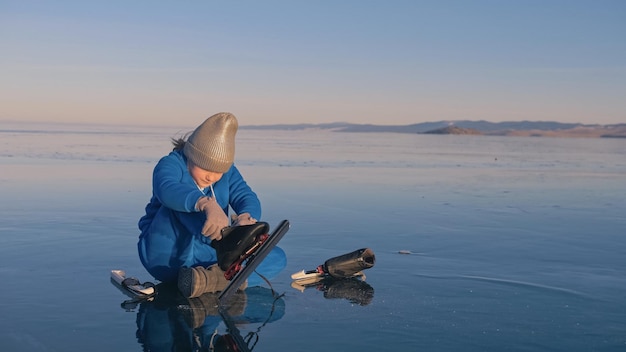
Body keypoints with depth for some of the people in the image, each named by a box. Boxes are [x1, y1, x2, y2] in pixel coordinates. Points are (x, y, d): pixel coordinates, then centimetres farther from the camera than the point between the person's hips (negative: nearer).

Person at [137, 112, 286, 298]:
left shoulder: (228, 172, 7)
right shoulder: (171, 164, -10)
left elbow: (248, 198, -11)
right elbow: (167, 190, -34)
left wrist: (246, 217, -37)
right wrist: (207, 205, -54)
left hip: (204, 258, 5)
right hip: (166, 255, -4)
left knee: (277, 257, -13)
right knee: (181, 203, -29)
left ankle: (210, 279, -36)